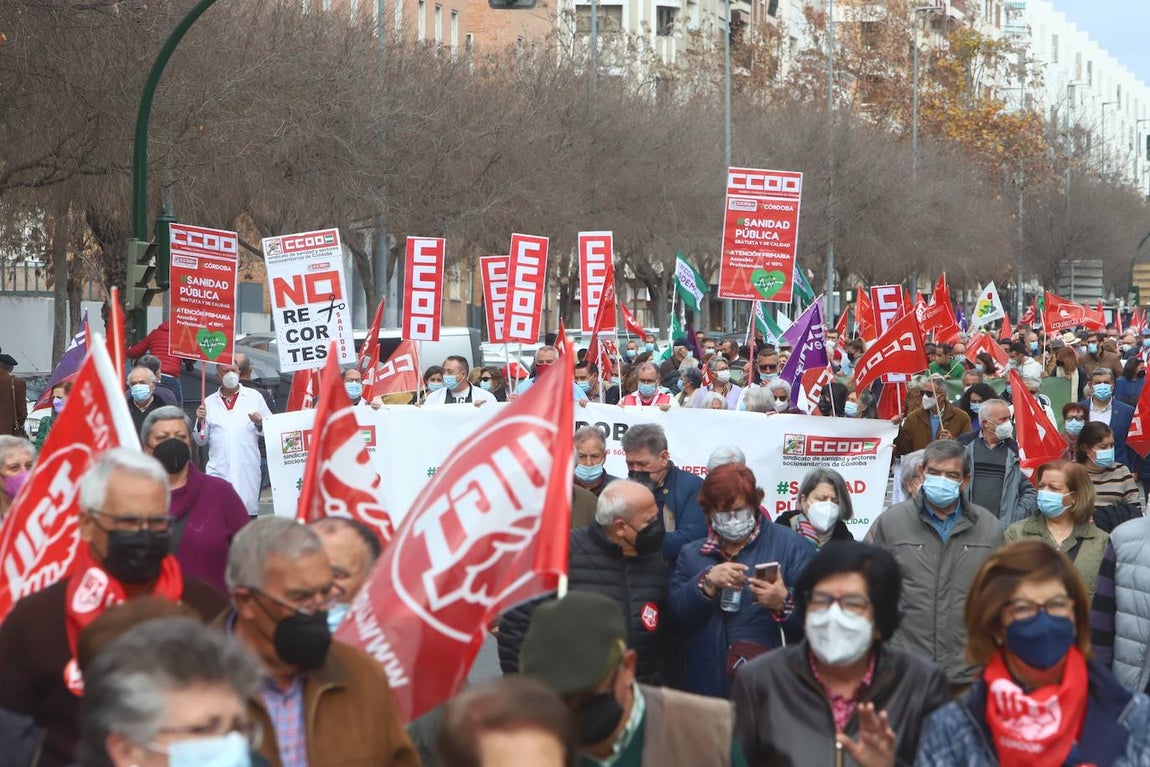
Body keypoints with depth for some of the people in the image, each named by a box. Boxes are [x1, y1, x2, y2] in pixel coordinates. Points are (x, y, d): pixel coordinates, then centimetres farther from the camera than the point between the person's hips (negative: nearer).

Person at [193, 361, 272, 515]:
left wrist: (260, 423, -9)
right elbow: (201, 440, 14)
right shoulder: (209, 403, 14)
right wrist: (200, 421, -4)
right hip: (218, 472, 0)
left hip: (248, 470, 0)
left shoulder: (254, 397, 12)